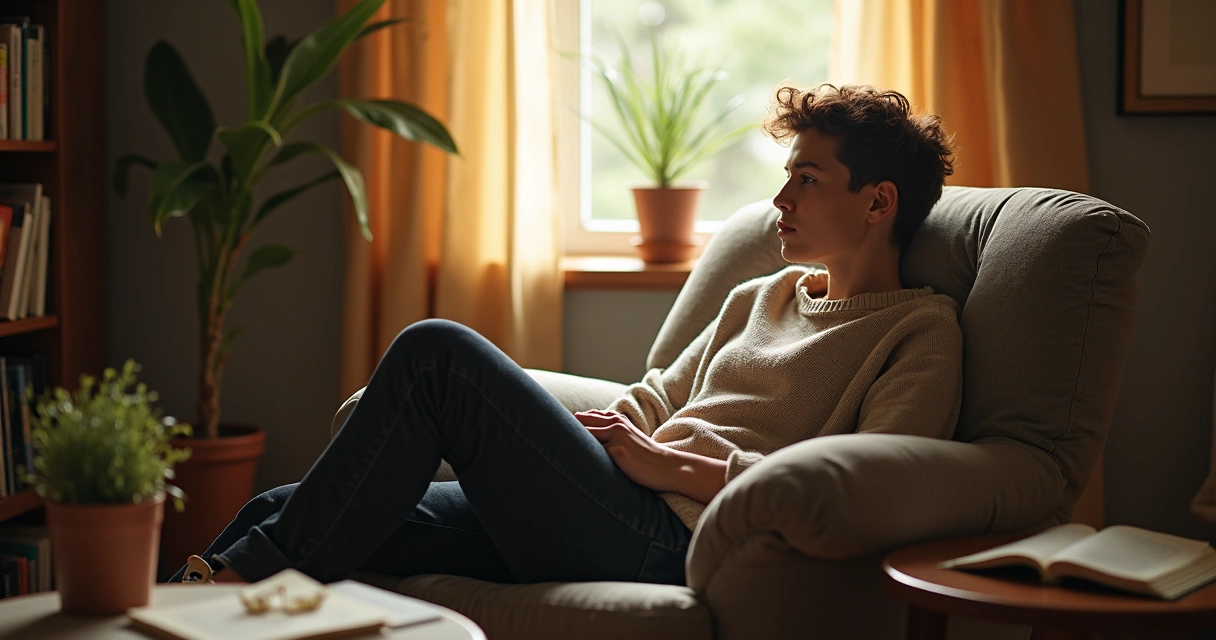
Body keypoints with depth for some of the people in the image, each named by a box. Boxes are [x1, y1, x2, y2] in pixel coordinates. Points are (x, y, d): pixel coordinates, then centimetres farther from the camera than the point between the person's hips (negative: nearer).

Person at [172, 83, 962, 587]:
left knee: (438, 353, -20)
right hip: (614, 523, 8)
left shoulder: (923, 331, 4)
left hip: (672, 545, -8)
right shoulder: (761, 297, 28)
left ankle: (255, 577, -17)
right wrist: (562, 432, 7)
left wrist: (671, 466, -10)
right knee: (285, 511, -7)